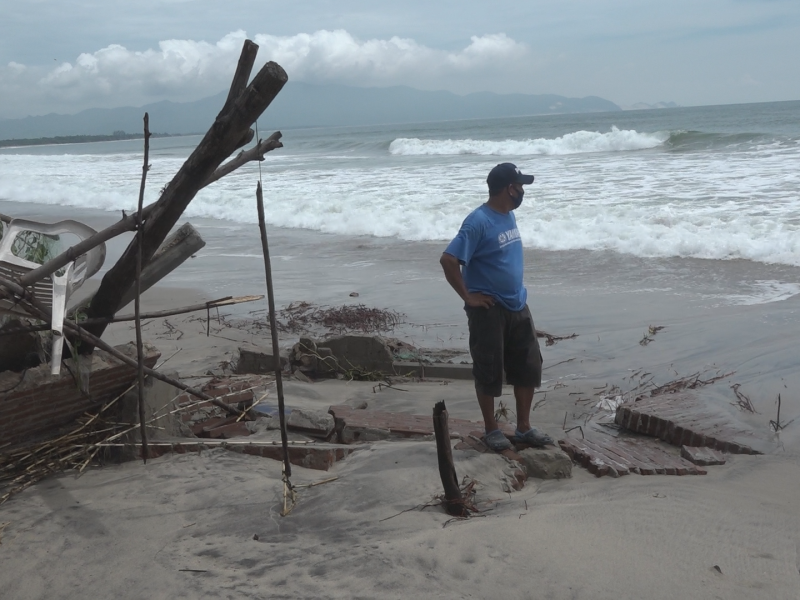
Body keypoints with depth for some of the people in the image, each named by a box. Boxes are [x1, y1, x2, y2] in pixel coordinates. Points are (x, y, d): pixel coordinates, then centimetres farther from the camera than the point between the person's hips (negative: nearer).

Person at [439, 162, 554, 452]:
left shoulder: (509, 215, 7)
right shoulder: (478, 222, -19)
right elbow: (448, 260, -25)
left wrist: (516, 293, 16)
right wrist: (468, 296, -19)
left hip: (517, 305, 8)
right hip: (488, 309, -8)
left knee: (528, 367, 11)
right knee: (489, 371, 4)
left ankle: (524, 428, 23)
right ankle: (491, 430, 19)